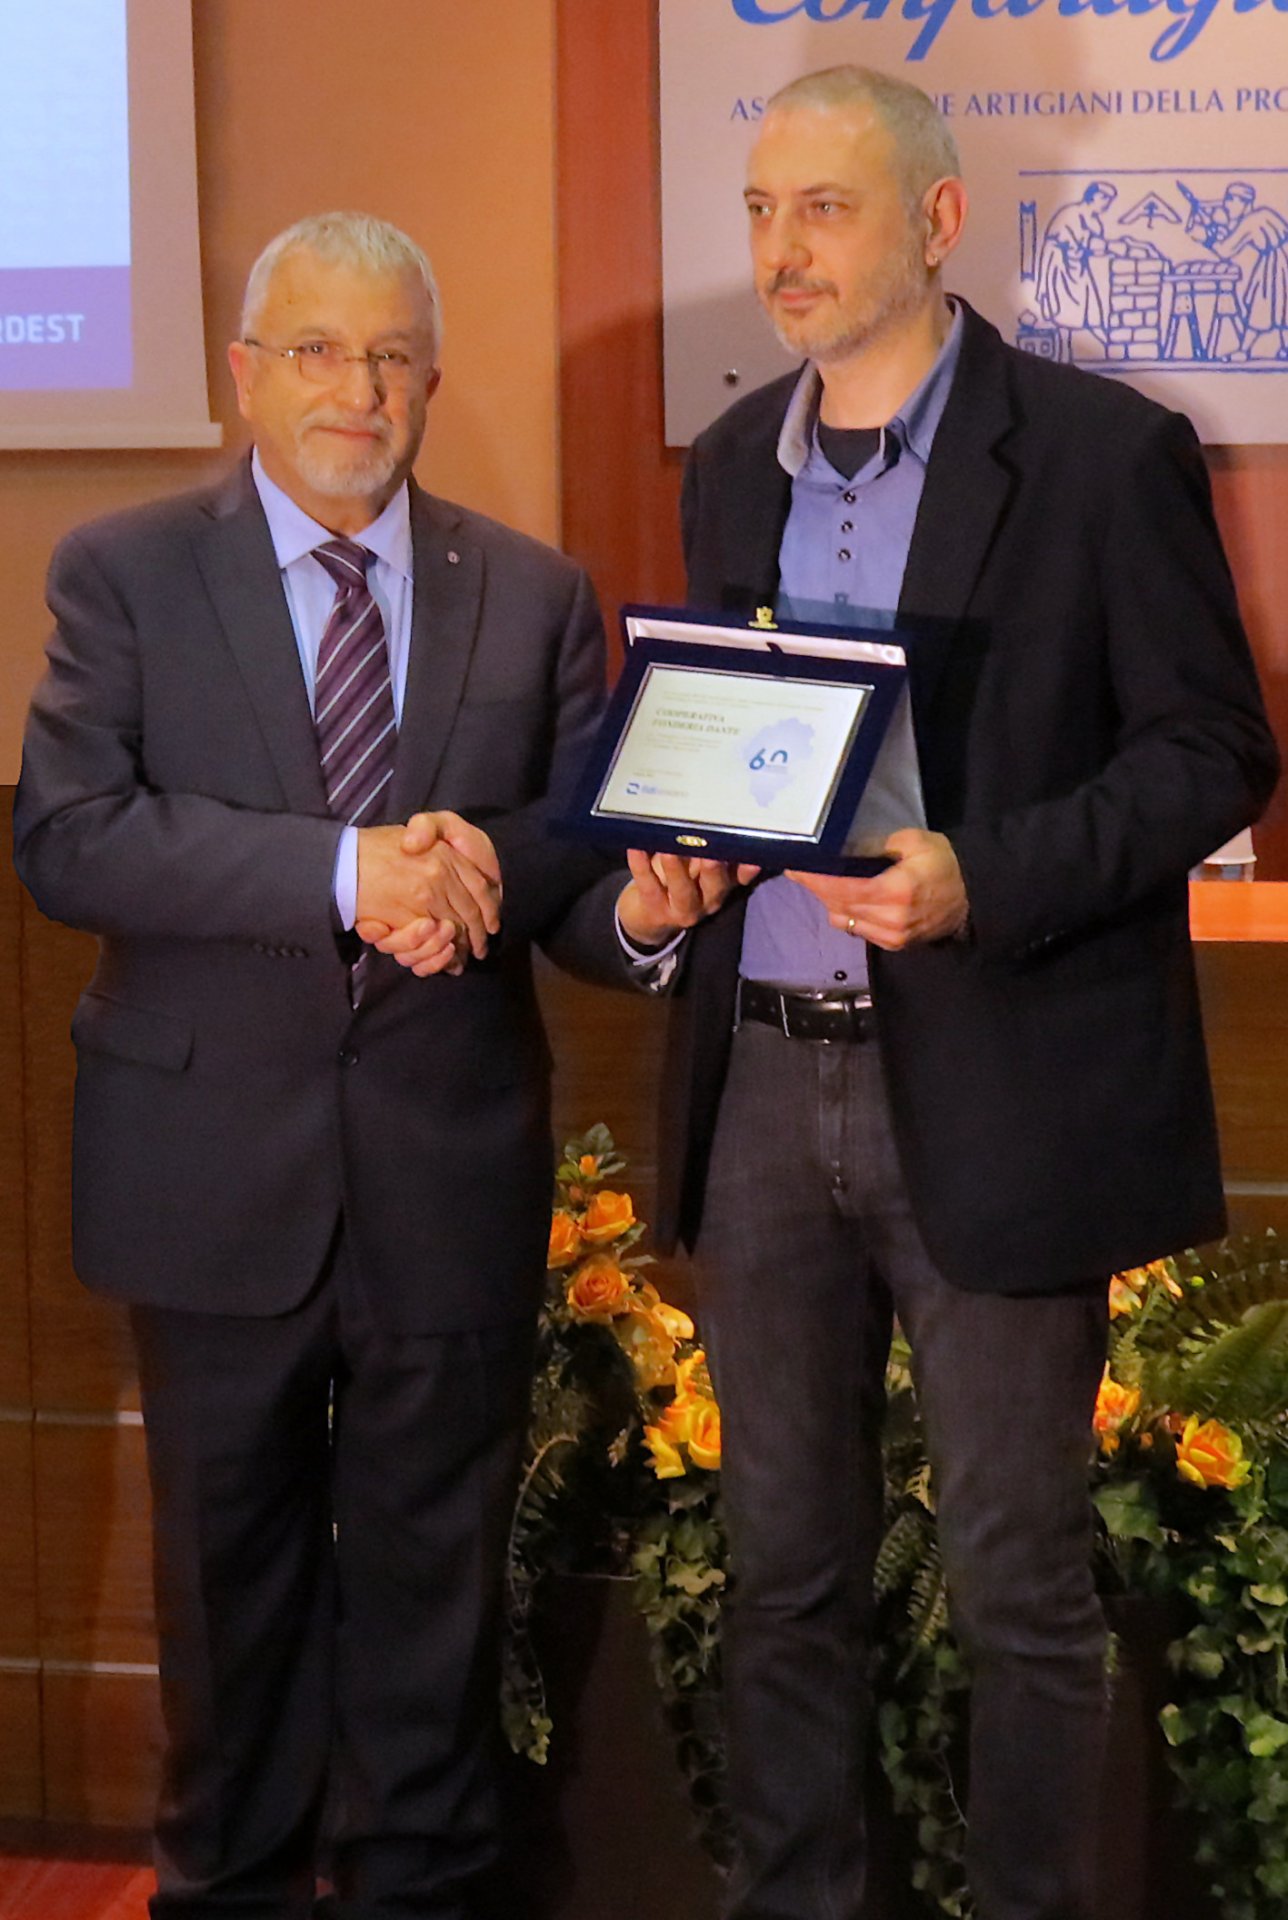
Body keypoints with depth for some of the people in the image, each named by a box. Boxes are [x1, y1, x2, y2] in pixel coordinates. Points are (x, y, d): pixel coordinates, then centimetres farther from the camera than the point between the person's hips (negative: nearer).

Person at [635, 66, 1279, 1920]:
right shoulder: (733, 462, 12)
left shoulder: (1102, 451, -6)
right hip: (761, 1084, 5)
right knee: (783, 1561, 14)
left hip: (992, 1093, -5)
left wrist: (982, 880, -21)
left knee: (1018, 1581, 5)